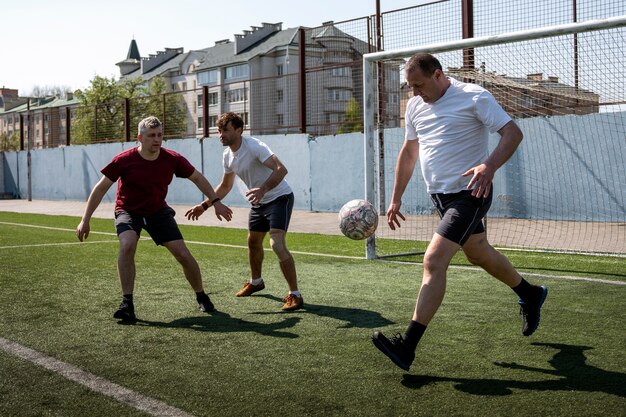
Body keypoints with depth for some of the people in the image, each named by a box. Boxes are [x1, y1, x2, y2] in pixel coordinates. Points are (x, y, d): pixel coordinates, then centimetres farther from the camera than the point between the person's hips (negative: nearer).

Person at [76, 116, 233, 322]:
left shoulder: (172, 159, -15)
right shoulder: (124, 160, -21)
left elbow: (197, 178, 2)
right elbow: (101, 188, -12)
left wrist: (216, 201, 0)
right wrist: (85, 220, -13)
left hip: (159, 211, 2)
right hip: (128, 210, -2)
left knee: (183, 254, -7)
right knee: (127, 245, -32)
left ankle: (202, 297, 17)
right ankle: (127, 304, -23)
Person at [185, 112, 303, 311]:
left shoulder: (254, 146, -24)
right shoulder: (228, 155, 3)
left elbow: (281, 169, -35)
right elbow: (225, 186, 18)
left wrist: (263, 189, -49)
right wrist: (204, 206, 11)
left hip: (279, 197, -9)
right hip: (259, 202, 9)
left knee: (277, 244, -22)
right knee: (253, 242, 21)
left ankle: (295, 295, -14)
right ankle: (255, 282, 47)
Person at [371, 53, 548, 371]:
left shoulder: (474, 97, -13)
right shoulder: (415, 105, 8)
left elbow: (513, 133, -17)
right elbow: (408, 153, 18)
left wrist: (489, 166, -35)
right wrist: (396, 199, 16)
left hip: (469, 193, -8)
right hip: (440, 195, 8)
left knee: (434, 261, -18)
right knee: (479, 255, 22)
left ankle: (407, 347, -16)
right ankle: (530, 295, 48)